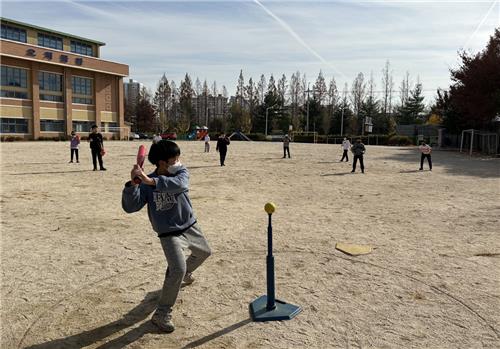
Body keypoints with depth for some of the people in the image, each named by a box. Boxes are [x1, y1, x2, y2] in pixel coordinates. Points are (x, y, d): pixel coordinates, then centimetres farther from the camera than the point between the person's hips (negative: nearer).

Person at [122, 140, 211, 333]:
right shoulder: (146, 184, -15)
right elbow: (130, 207, -23)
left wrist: (152, 181, -48)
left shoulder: (182, 172, -11)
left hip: (190, 226, 5)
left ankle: (185, 273, 57)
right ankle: (161, 314, -5)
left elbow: (179, 184, -35)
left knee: (204, 253, 26)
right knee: (177, 270, -21)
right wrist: (133, 183, -38)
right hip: (169, 233, -5)